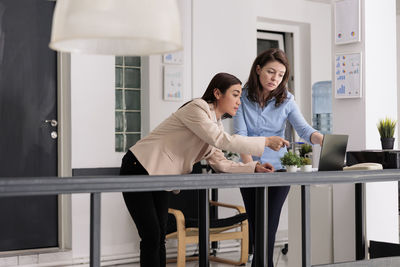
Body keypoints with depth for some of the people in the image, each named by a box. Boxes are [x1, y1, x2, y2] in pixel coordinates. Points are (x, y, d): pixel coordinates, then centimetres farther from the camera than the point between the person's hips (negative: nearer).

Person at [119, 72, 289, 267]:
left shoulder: (215, 123, 10)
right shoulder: (197, 109, -18)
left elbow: (219, 162, 5)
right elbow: (223, 141, -28)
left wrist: (254, 167, -7)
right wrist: (266, 142, -23)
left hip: (160, 178, 9)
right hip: (138, 169, -9)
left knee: (159, 238, 7)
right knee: (151, 238, -9)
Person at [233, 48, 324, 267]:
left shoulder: (286, 100, -2)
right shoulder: (242, 97, -4)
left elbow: (304, 130, -13)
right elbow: (240, 134, -12)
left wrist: (323, 140, -35)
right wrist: (250, 164, -26)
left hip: (278, 168, -1)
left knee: (268, 226, -9)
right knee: (255, 224, 8)